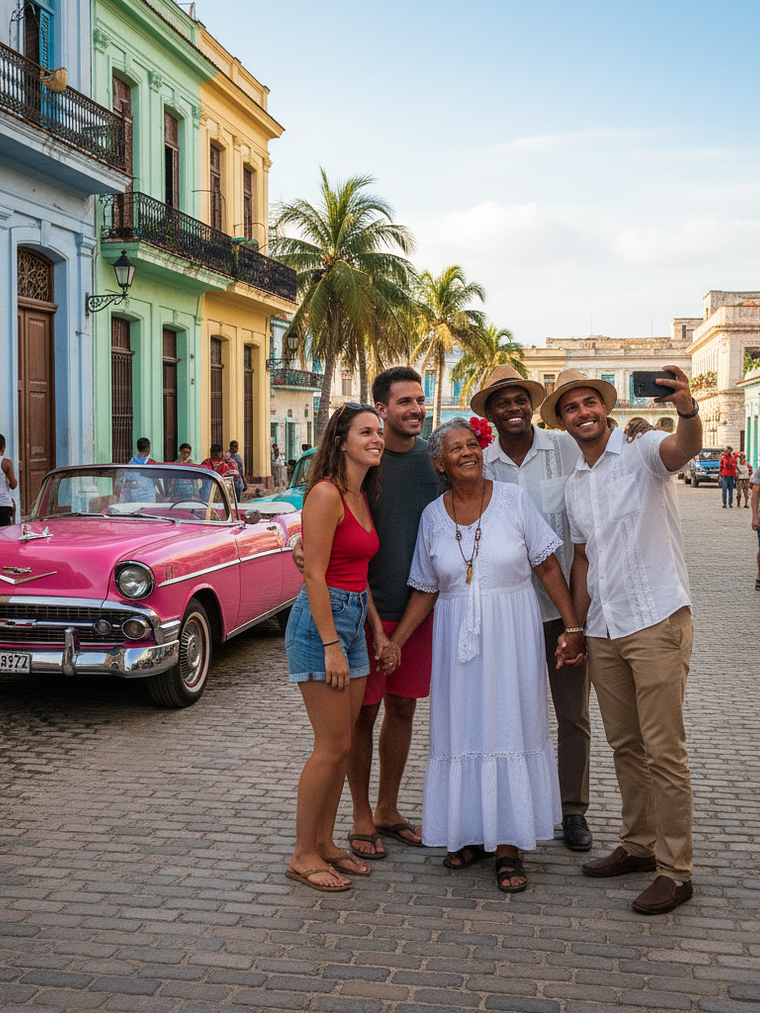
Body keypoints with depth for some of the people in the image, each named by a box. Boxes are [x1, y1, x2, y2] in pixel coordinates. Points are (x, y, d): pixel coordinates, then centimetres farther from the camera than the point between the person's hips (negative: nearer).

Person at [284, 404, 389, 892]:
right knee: (333, 746, -4)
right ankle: (303, 856, 8)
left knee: (343, 745, 12)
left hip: (353, 622, 9)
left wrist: (378, 628, 14)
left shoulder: (362, 498, 14)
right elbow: (315, 574, -18)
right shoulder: (326, 494, -14)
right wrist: (331, 646, -20)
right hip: (321, 621, -9)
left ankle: (325, 842, 24)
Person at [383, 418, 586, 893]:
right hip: (457, 636, 2)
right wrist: (394, 642, 3)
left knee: (509, 726, 0)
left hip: (512, 635, -2)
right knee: (462, 727, 6)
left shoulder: (513, 499, -4)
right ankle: (472, 834, 20)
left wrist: (573, 627, -6)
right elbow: (426, 590, 8)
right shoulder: (433, 516, 3)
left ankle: (508, 845, 8)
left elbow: (548, 567, -2)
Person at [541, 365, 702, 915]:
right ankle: (639, 845, 30)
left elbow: (685, 447, -31)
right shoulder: (574, 484, 14)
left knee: (664, 750, -4)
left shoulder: (642, 451, -7)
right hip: (604, 628, 7)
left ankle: (675, 870, 7)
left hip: (658, 621, -7)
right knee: (624, 745, 15)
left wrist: (688, 411, -53)